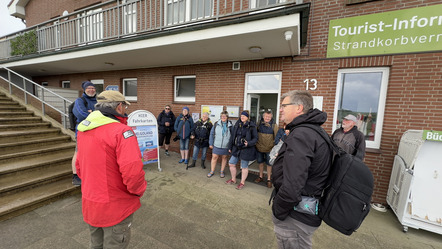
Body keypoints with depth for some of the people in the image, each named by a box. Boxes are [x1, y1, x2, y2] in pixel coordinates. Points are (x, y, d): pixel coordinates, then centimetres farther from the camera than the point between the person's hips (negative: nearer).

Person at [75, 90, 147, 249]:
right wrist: (139, 191, -13)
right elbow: (133, 172, -32)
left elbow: (79, 165, 10)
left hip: (89, 204, 8)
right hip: (115, 207, -7)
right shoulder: (122, 131, -25)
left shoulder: (83, 130, 2)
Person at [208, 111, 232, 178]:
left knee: (224, 158, 13)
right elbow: (212, 134, 3)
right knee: (214, 157, 5)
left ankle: (222, 172, 31)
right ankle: (212, 171, 23)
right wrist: (210, 144, 1)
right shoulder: (216, 124, -2)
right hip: (216, 145, 0)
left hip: (226, 146, 0)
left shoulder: (230, 125, -2)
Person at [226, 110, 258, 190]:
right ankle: (233, 179, 35)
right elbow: (232, 136, 9)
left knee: (244, 167, 9)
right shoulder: (237, 124, 3)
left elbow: (255, 138, -6)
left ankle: (242, 183, 30)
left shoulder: (252, 126, -10)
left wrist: (249, 143, -25)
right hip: (236, 148, 6)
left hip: (246, 150, -5)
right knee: (231, 163, 12)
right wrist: (230, 147, 10)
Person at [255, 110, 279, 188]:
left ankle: (269, 179, 25)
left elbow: (276, 137, -4)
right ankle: (261, 176, 35)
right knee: (260, 162, 16)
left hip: (269, 149, -2)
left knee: (269, 164, 9)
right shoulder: (259, 124, -1)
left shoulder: (274, 125, -7)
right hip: (259, 147, 2)